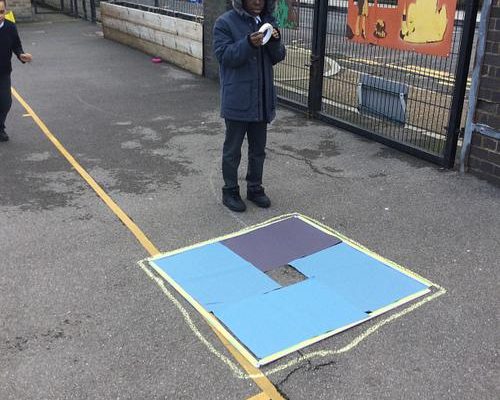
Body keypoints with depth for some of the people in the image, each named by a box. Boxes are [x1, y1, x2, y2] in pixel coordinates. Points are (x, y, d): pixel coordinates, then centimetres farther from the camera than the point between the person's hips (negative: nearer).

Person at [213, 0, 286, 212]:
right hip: (237, 99, -5)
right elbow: (224, 55, -15)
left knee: (258, 148, 15)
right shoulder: (225, 22, -8)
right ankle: (230, 191, 20)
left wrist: (275, 41, -12)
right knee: (232, 149, 6)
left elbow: (277, 57, 9)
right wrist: (249, 43, -29)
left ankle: (255, 188, 30)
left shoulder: (268, 21, 9)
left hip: (262, 98, 5)